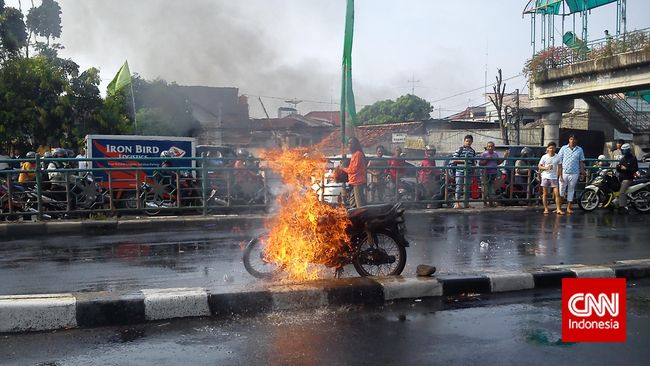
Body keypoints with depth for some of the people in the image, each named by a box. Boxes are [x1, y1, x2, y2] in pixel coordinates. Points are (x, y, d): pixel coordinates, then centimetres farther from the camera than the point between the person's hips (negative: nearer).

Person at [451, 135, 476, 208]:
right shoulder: (460, 149, -3)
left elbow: (473, 162, 20)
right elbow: (454, 160, -6)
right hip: (460, 172, -5)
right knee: (459, 187, -4)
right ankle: (457, 203, 0)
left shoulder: (473, 151, 12)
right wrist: (463, 161, -15)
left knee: (467, 187, 9)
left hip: (468, 172, 5)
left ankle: (466, 203, 16)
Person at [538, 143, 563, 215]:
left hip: (554, 177, 0)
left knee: (557, 193, -7)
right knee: (545, 194, 4)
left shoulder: (558, 157, 1)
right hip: (545, 177, 0)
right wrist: (545, 168, -14)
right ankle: (546, 209, 12)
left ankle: (558, 209, -4)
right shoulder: (544, 157, 1)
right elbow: (539, 166, 4)